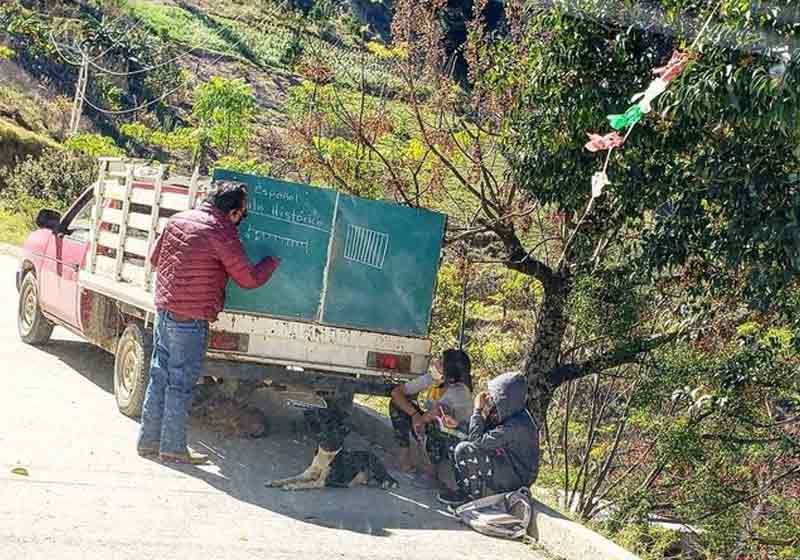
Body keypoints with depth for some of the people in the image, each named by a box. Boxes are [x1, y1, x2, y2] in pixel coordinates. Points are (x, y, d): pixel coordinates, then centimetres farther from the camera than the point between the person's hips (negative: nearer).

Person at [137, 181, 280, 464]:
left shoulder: (178, 220, 8)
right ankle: (172, 447, 9)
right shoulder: (222, 234, -15)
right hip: (191, 319, -7)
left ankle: (148, 440, 22)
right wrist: (273, 261, 8)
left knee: (159, 375, 14)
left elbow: (155, 259, 18)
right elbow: (249, 279, -8)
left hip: (164, 309, 8)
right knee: (181, 383, 1)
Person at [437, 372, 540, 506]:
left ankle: (471, 494, -2)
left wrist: (478, 410, -17)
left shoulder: (516, 424, -29)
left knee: (464, 450, -20)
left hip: (517, 478, -10)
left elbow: (478, 440, -26)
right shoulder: (510, 414, 0)